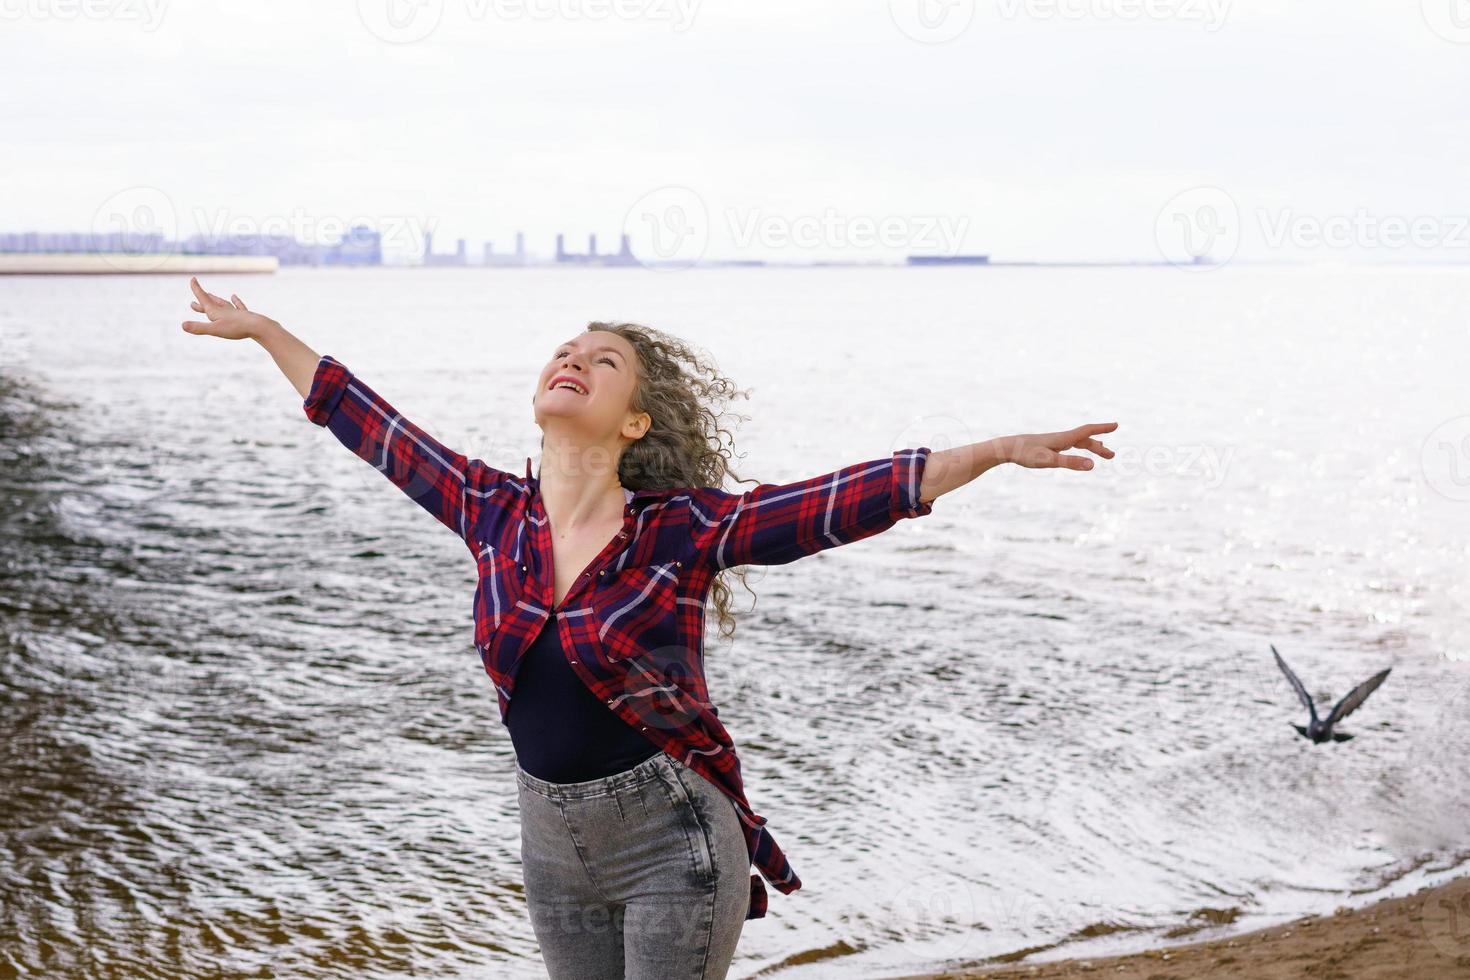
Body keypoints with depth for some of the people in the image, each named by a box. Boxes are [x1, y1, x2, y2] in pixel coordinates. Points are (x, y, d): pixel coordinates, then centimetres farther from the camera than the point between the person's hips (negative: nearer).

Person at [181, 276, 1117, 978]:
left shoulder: (685, 530, -13)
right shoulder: (493, 514, -1)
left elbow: (854, 498, -19)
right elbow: (373, 427, 10)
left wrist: (1002, 449, -27)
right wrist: (263, 330, 19)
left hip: (671, 841, -5)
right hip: (553, 843, 5)